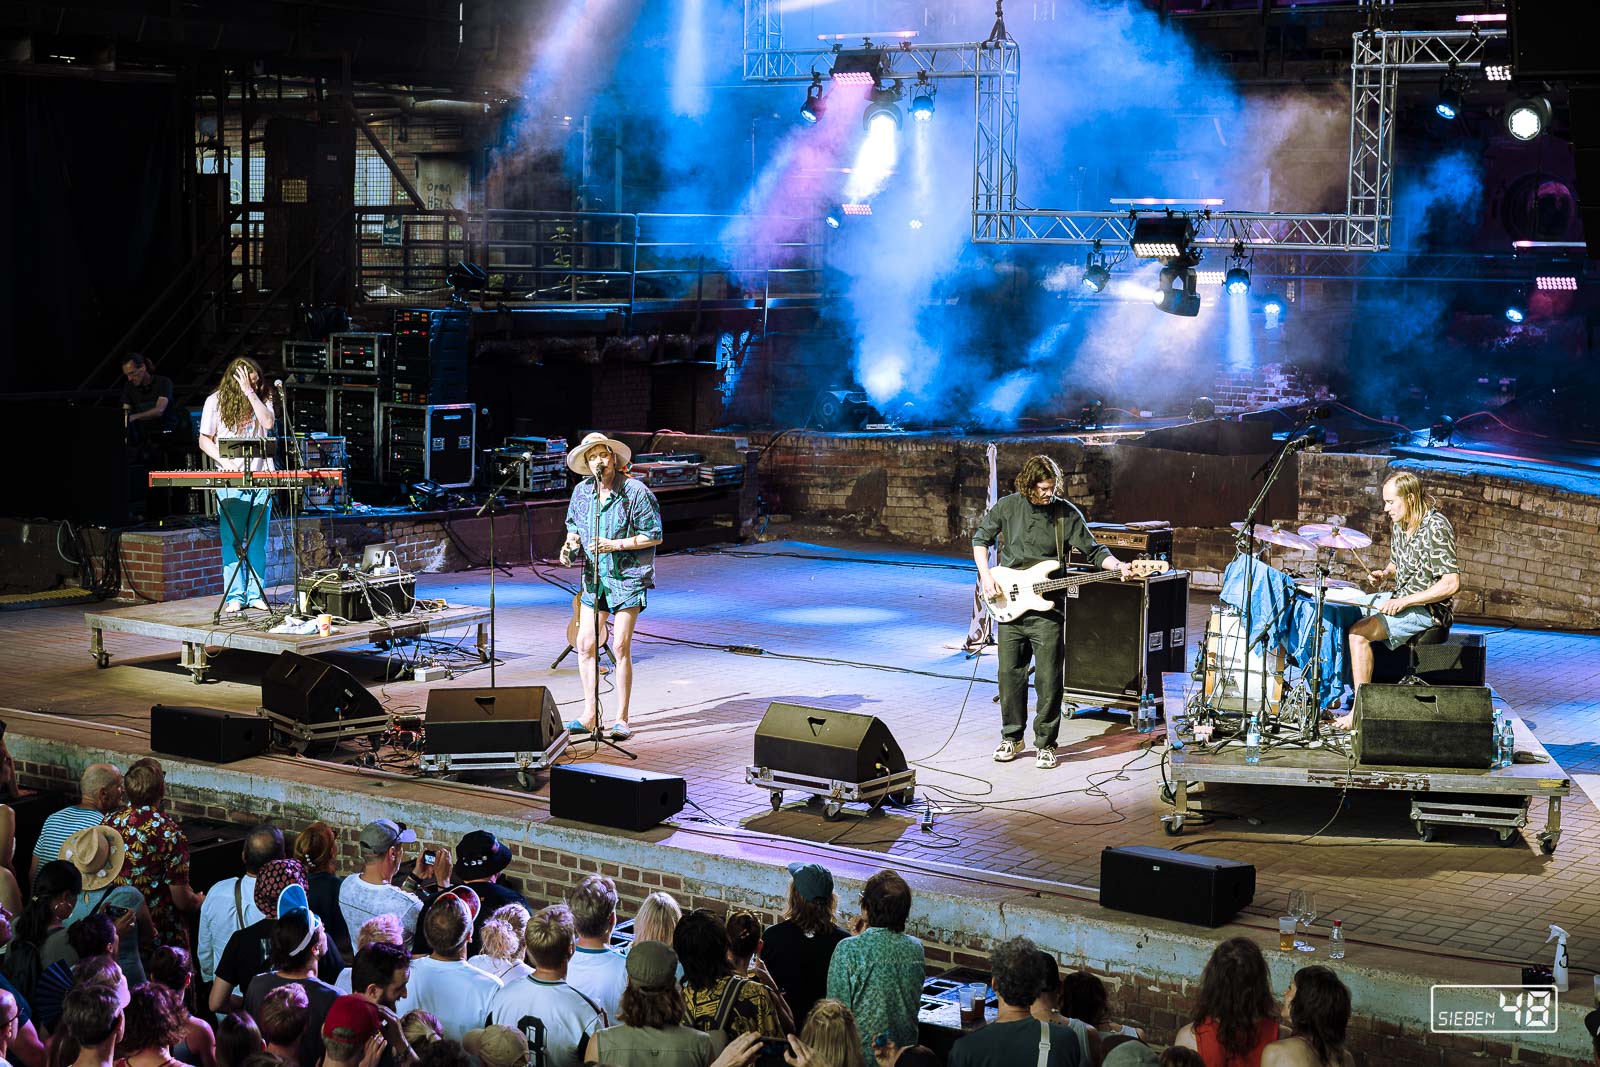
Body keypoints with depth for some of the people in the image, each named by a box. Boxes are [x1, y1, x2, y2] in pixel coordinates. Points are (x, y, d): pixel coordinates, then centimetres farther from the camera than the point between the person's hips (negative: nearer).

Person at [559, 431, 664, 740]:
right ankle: (589, 715, 13)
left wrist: (616, 545, -18)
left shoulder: (635, 491, -11)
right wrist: (571, 544, -1)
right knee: (584, 644, 2)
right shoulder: (582, 492, 5)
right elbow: (574, 525, 21)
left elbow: (654, 536, -10)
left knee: (620, 648, -6)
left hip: (627, 578, -5)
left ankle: (621, 719, 2)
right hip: (594, 577, 5)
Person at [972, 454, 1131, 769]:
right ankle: (1012, 738, 22)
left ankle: (1045, 743, 9)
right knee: (1010, 675, 7)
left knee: (1049, 680, -3)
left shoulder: (1067, 514, -3)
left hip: (1046, 610, -2)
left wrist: (1117, 566, -19)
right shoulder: (1007, 507, 1)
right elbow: (980, 539, 12)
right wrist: (985, 576, -1)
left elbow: (1093, 551, 0)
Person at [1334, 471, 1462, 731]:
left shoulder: (1436, 528, -21)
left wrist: (1405, 601, -25)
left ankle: (1361, 709, -20)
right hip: (1400, 599, 10)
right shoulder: (1399, 525, 7)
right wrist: (1384, 573, 0)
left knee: (1358, 632, -24)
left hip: (1428, 609, -10)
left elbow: (1452, 583, -26)